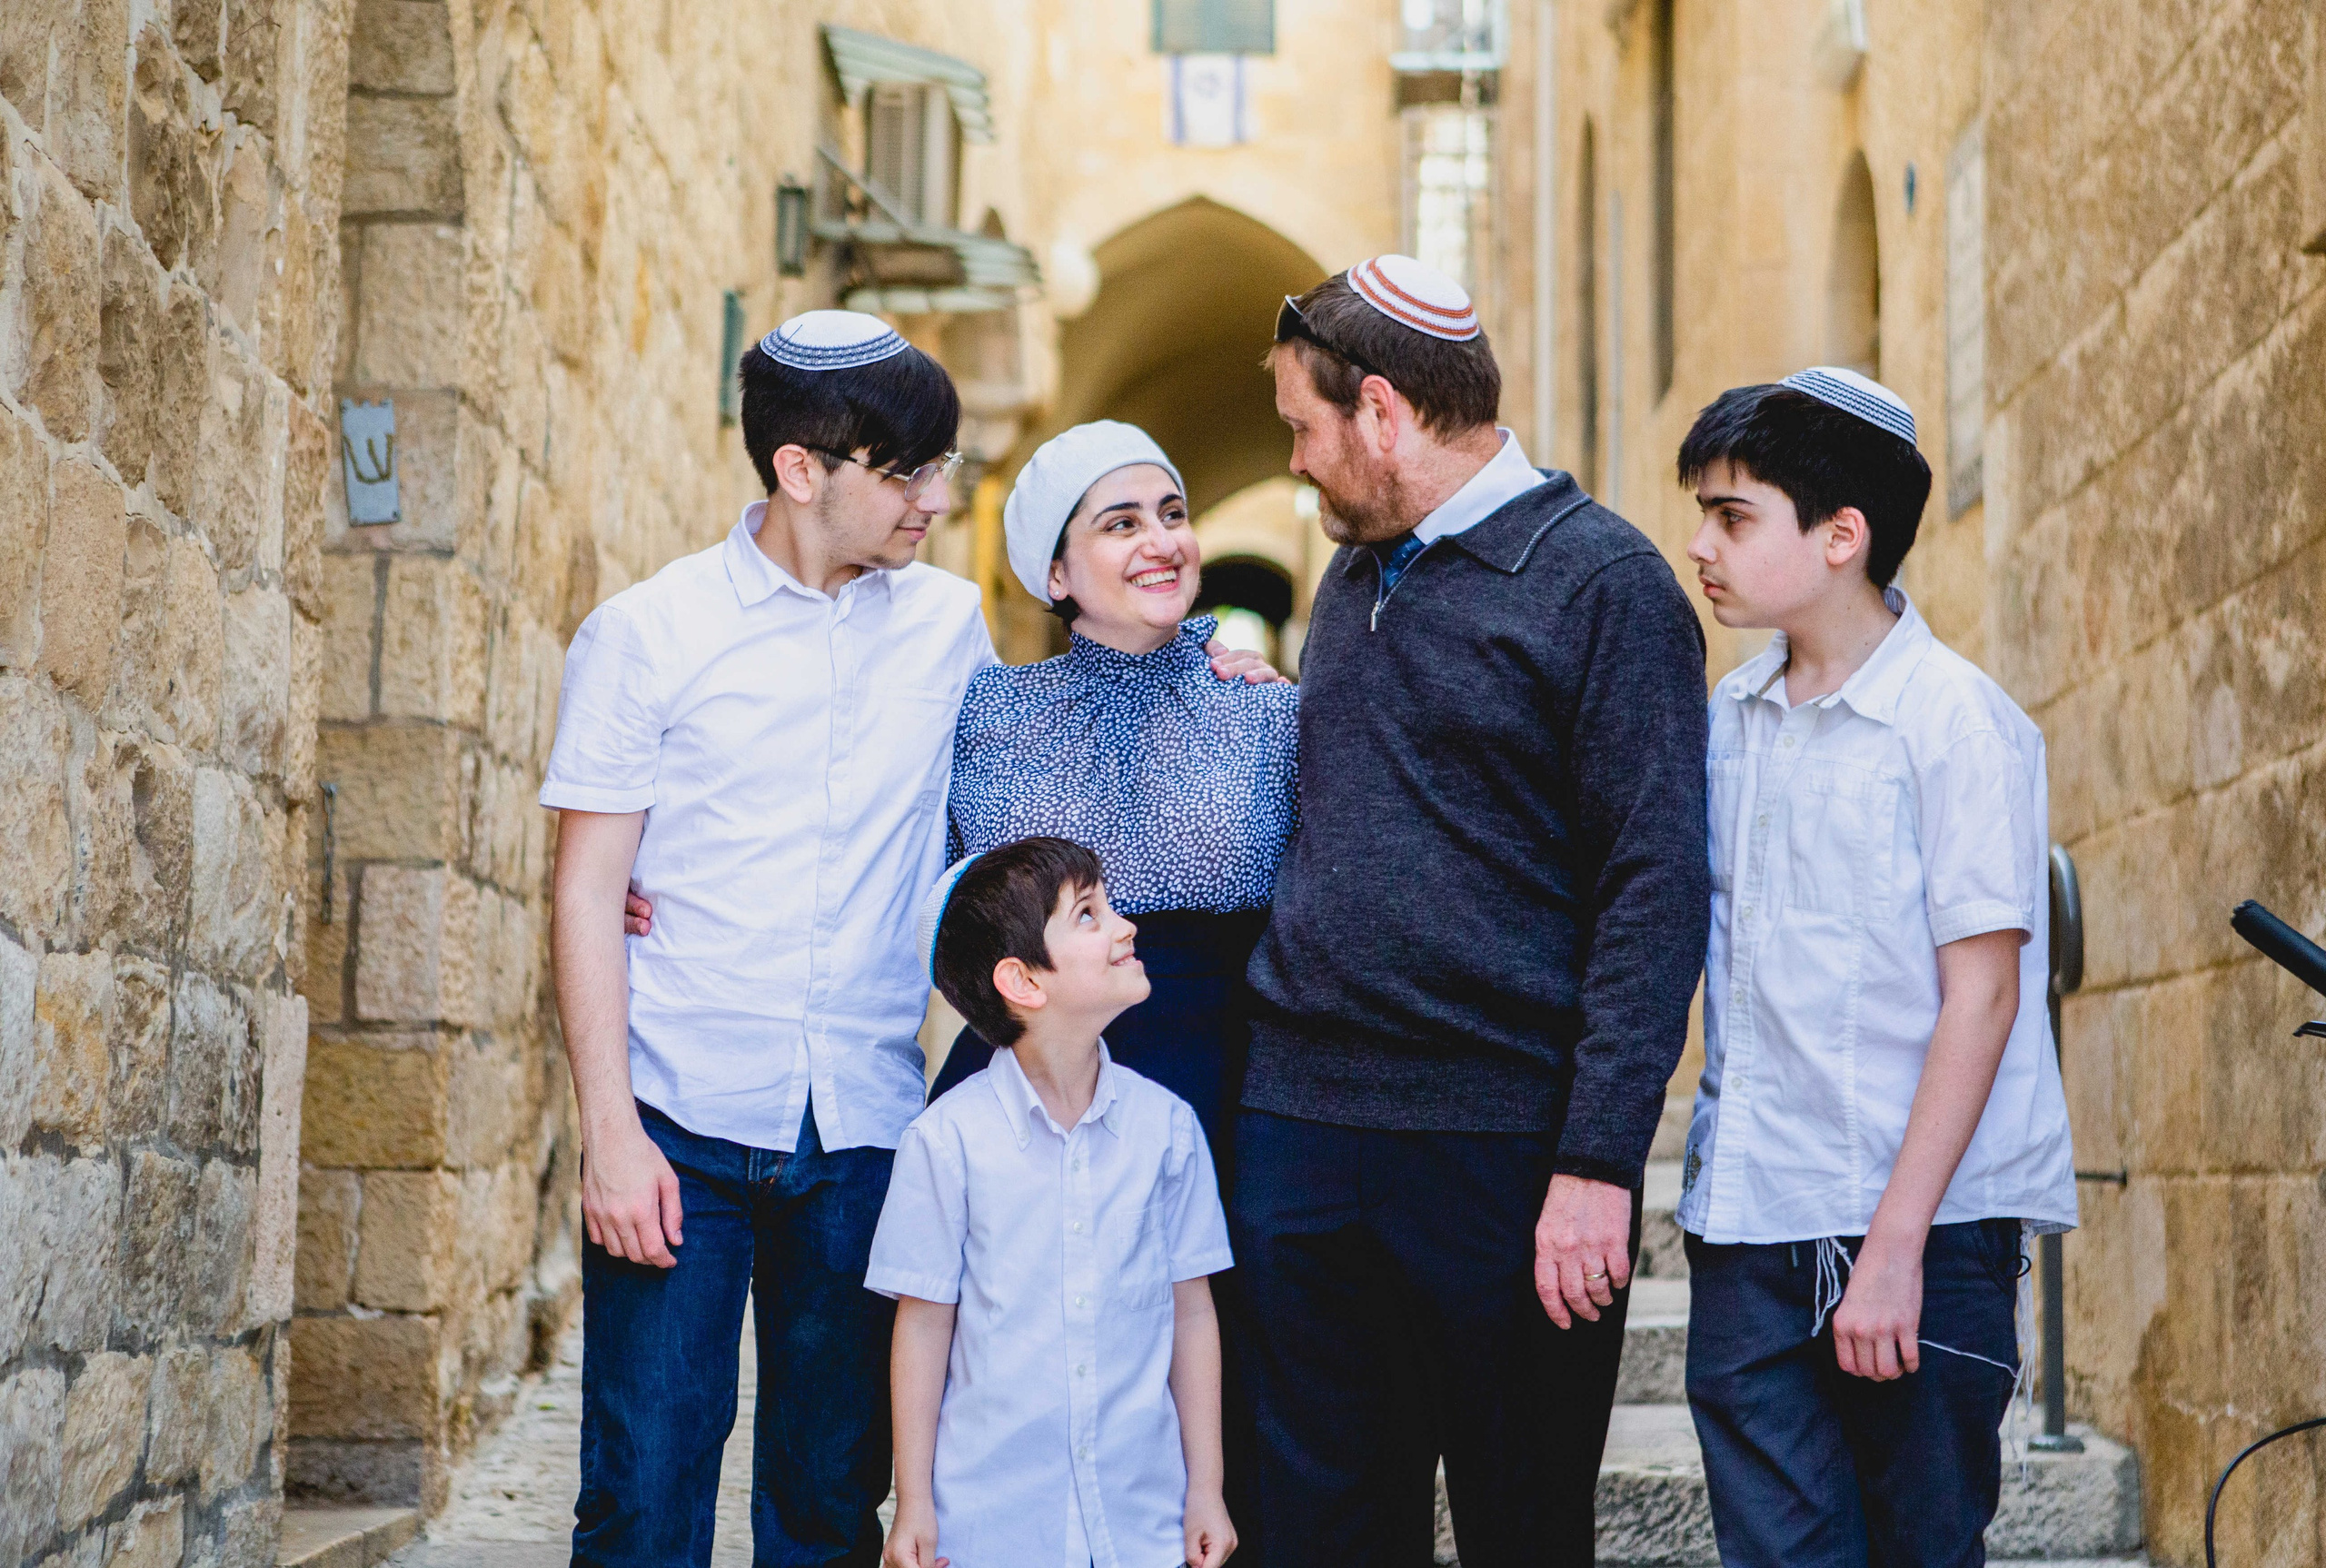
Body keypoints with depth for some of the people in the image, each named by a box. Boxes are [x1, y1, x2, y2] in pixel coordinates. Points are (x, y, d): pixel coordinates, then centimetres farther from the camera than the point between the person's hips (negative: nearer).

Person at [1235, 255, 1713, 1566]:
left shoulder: (1602, 580, -6)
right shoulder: (1355, 582, 17)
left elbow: (1657, 887, -12)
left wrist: (1599, 1163, -18)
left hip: (1502, 1153, -6)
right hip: (1300, 1124, 6)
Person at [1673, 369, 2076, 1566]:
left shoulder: (1958, 723, -8)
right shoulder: (1730, 716, 9)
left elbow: (1981, 991, -12)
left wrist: (1896, 1243, -15)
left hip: (1924, 1229, -5)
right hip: (1746, 1226, 5)